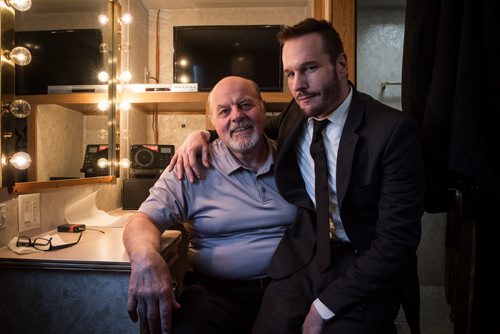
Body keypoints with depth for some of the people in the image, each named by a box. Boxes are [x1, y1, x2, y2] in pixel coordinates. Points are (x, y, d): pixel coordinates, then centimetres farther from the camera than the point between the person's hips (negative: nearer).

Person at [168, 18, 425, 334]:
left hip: (365, 270, -3)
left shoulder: (395, 130, -14)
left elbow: (397, 239, -15)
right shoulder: (294, 116, 2)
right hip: (301, 261, 3)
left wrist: (325, 307, -17)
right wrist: (202, 135, 2)